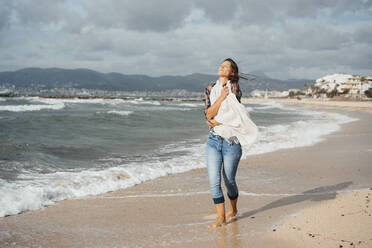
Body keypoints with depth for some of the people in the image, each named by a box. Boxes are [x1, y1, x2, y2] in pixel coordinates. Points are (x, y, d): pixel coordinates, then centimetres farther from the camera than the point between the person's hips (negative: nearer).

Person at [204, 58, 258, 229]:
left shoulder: (234, 88, -4)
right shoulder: (210, 88, 9)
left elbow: (233, 116, -14)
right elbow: (208, 114, -4)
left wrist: (215, 122, -6)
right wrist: (221, 97, -12)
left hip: (231, 140, -3)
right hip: (213, 140, 3)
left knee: (228, 180, 8)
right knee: (214, 180, -4)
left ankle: (233, 209, 34)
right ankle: (220, 218, 5)